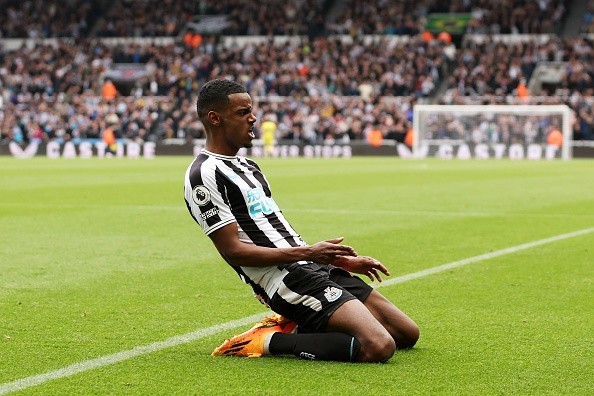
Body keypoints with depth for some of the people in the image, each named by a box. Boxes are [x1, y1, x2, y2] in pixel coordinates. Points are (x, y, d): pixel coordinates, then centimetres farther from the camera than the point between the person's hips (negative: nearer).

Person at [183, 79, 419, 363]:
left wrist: (342, 260, 17)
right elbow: (234, 250, -16)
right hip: (287, 282, -10)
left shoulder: (247, 166, 22)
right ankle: (270, 341, -12)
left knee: (407, 333, 9)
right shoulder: (205, 175, -10)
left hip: (314, 268, 10)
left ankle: (294, 328, 9)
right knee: (379, 347, -25)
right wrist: (307, 252, -17)